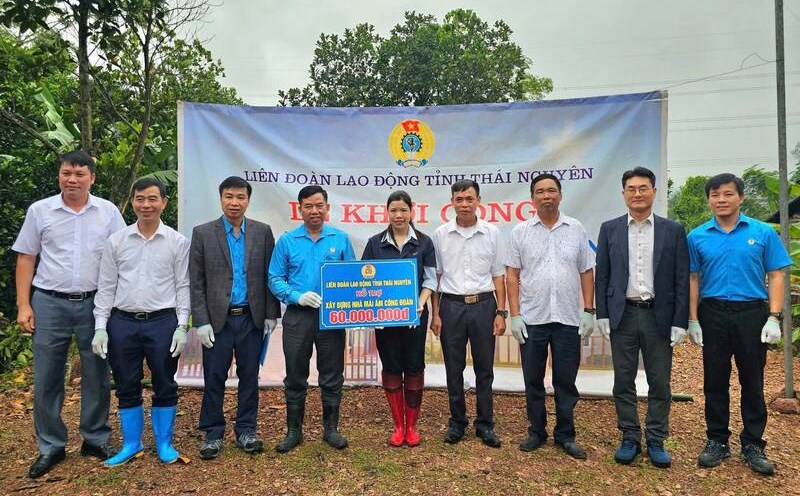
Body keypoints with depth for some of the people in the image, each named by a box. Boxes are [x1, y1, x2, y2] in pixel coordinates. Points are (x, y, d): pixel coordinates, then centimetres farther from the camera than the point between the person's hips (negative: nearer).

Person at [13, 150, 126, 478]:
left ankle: (95, 440, 23)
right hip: (49, 304, 1)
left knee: (97, 375, 8)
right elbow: (26, 258, 6)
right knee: (46, 378, 7)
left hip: (95, 304, 0)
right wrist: (23, 305, 0)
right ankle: (51, 447, 22)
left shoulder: (108, 212, 2)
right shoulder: (39, 211, 3)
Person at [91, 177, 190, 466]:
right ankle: (131, 445, 28)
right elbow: (106, 287, 6)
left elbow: (183, 287, 1)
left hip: (163, 323, -1)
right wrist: (100, 327, 0)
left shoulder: (177, 242, 0)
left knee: (165, 387, 8)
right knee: (127, 388, 12)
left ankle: (164, 444, 23)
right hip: (122, 323, 2)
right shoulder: (116, 241, 4)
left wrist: (182, 326, -5)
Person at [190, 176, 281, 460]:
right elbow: (196, 282, -1)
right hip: (217, 319, -1)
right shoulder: (203, 233, 1)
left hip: (251, 318, 1)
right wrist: (201, 321, -6)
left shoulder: (262, 232, 4)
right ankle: (213, 434, 23)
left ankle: (246, 431, 24)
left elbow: (269, 276, 5)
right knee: (214, 378, 7)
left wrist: (271, 315, 1)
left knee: (249, 377, 10)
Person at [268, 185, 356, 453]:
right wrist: (297, 296, -15)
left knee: (332, 375, 9)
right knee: (295, 377, 9)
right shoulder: (287, 241, 2)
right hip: (297, 316, 0)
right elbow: (275, 279, 1)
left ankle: (331, 428, 25)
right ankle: (294, 430, 24)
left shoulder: (341, 239, 3)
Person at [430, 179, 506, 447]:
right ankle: (457, 422, 24)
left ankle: (485, 424, 22)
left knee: (484, 368, 8)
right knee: (453, 369, 9)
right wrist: (435, 314, 0)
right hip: (451, 306, 0)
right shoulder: (440, 234, 1)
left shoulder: (491, 232, 1)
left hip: (483, 305, 0)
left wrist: (501, 312, -1)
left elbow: (498, 275, 5)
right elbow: (435, 276, 5)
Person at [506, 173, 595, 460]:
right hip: (532, 319, 0)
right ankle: (537, 432, 25)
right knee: (533, 380, 9)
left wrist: (588, 311, 0)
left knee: (566, 381, 8)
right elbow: (512, 275, 0)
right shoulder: (520, 232, 2)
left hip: (568, 319, 1)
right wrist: (514, 315, -5)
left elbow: (587, 273, 7)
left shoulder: (576, 230, 5)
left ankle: (565, 435, 23)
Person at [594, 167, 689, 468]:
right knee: (624, 382, 8)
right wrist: (602, 315, -2)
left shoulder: (673, 230, 2)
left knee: (659, 384, 8)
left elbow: (682, 280, 1)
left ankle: (656, 441, 22)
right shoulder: (609, 229, 4)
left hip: (659, 316, 0)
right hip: (622, 315, 1)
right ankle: (630, 439, 21)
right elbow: (602, 276, 4)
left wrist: (680, 322, -4)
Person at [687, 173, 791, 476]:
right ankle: (717, 441, 21)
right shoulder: (698, 237, 2)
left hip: (752, 314, 0)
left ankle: (753, 445, 22)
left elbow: (776, 276, 0)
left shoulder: (763, 233, 1)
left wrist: (773, 318, -8)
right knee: (715, 381, 8)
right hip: (713, 314, 1)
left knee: (752, 382, 8)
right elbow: (693, 280, 4)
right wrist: (693, 320, -1)